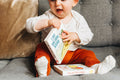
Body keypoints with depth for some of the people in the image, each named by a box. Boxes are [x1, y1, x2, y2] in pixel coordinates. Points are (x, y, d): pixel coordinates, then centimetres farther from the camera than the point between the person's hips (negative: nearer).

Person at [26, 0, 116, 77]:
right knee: (41, 47, -26)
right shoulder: (48, 16, -8)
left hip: (73, 53, 2)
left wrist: (75, 36, -26)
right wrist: (47, 22, -34)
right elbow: (29, 25, -18)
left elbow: (88, 35, -4)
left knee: (88, 54, -14)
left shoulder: (78, 18, -3)